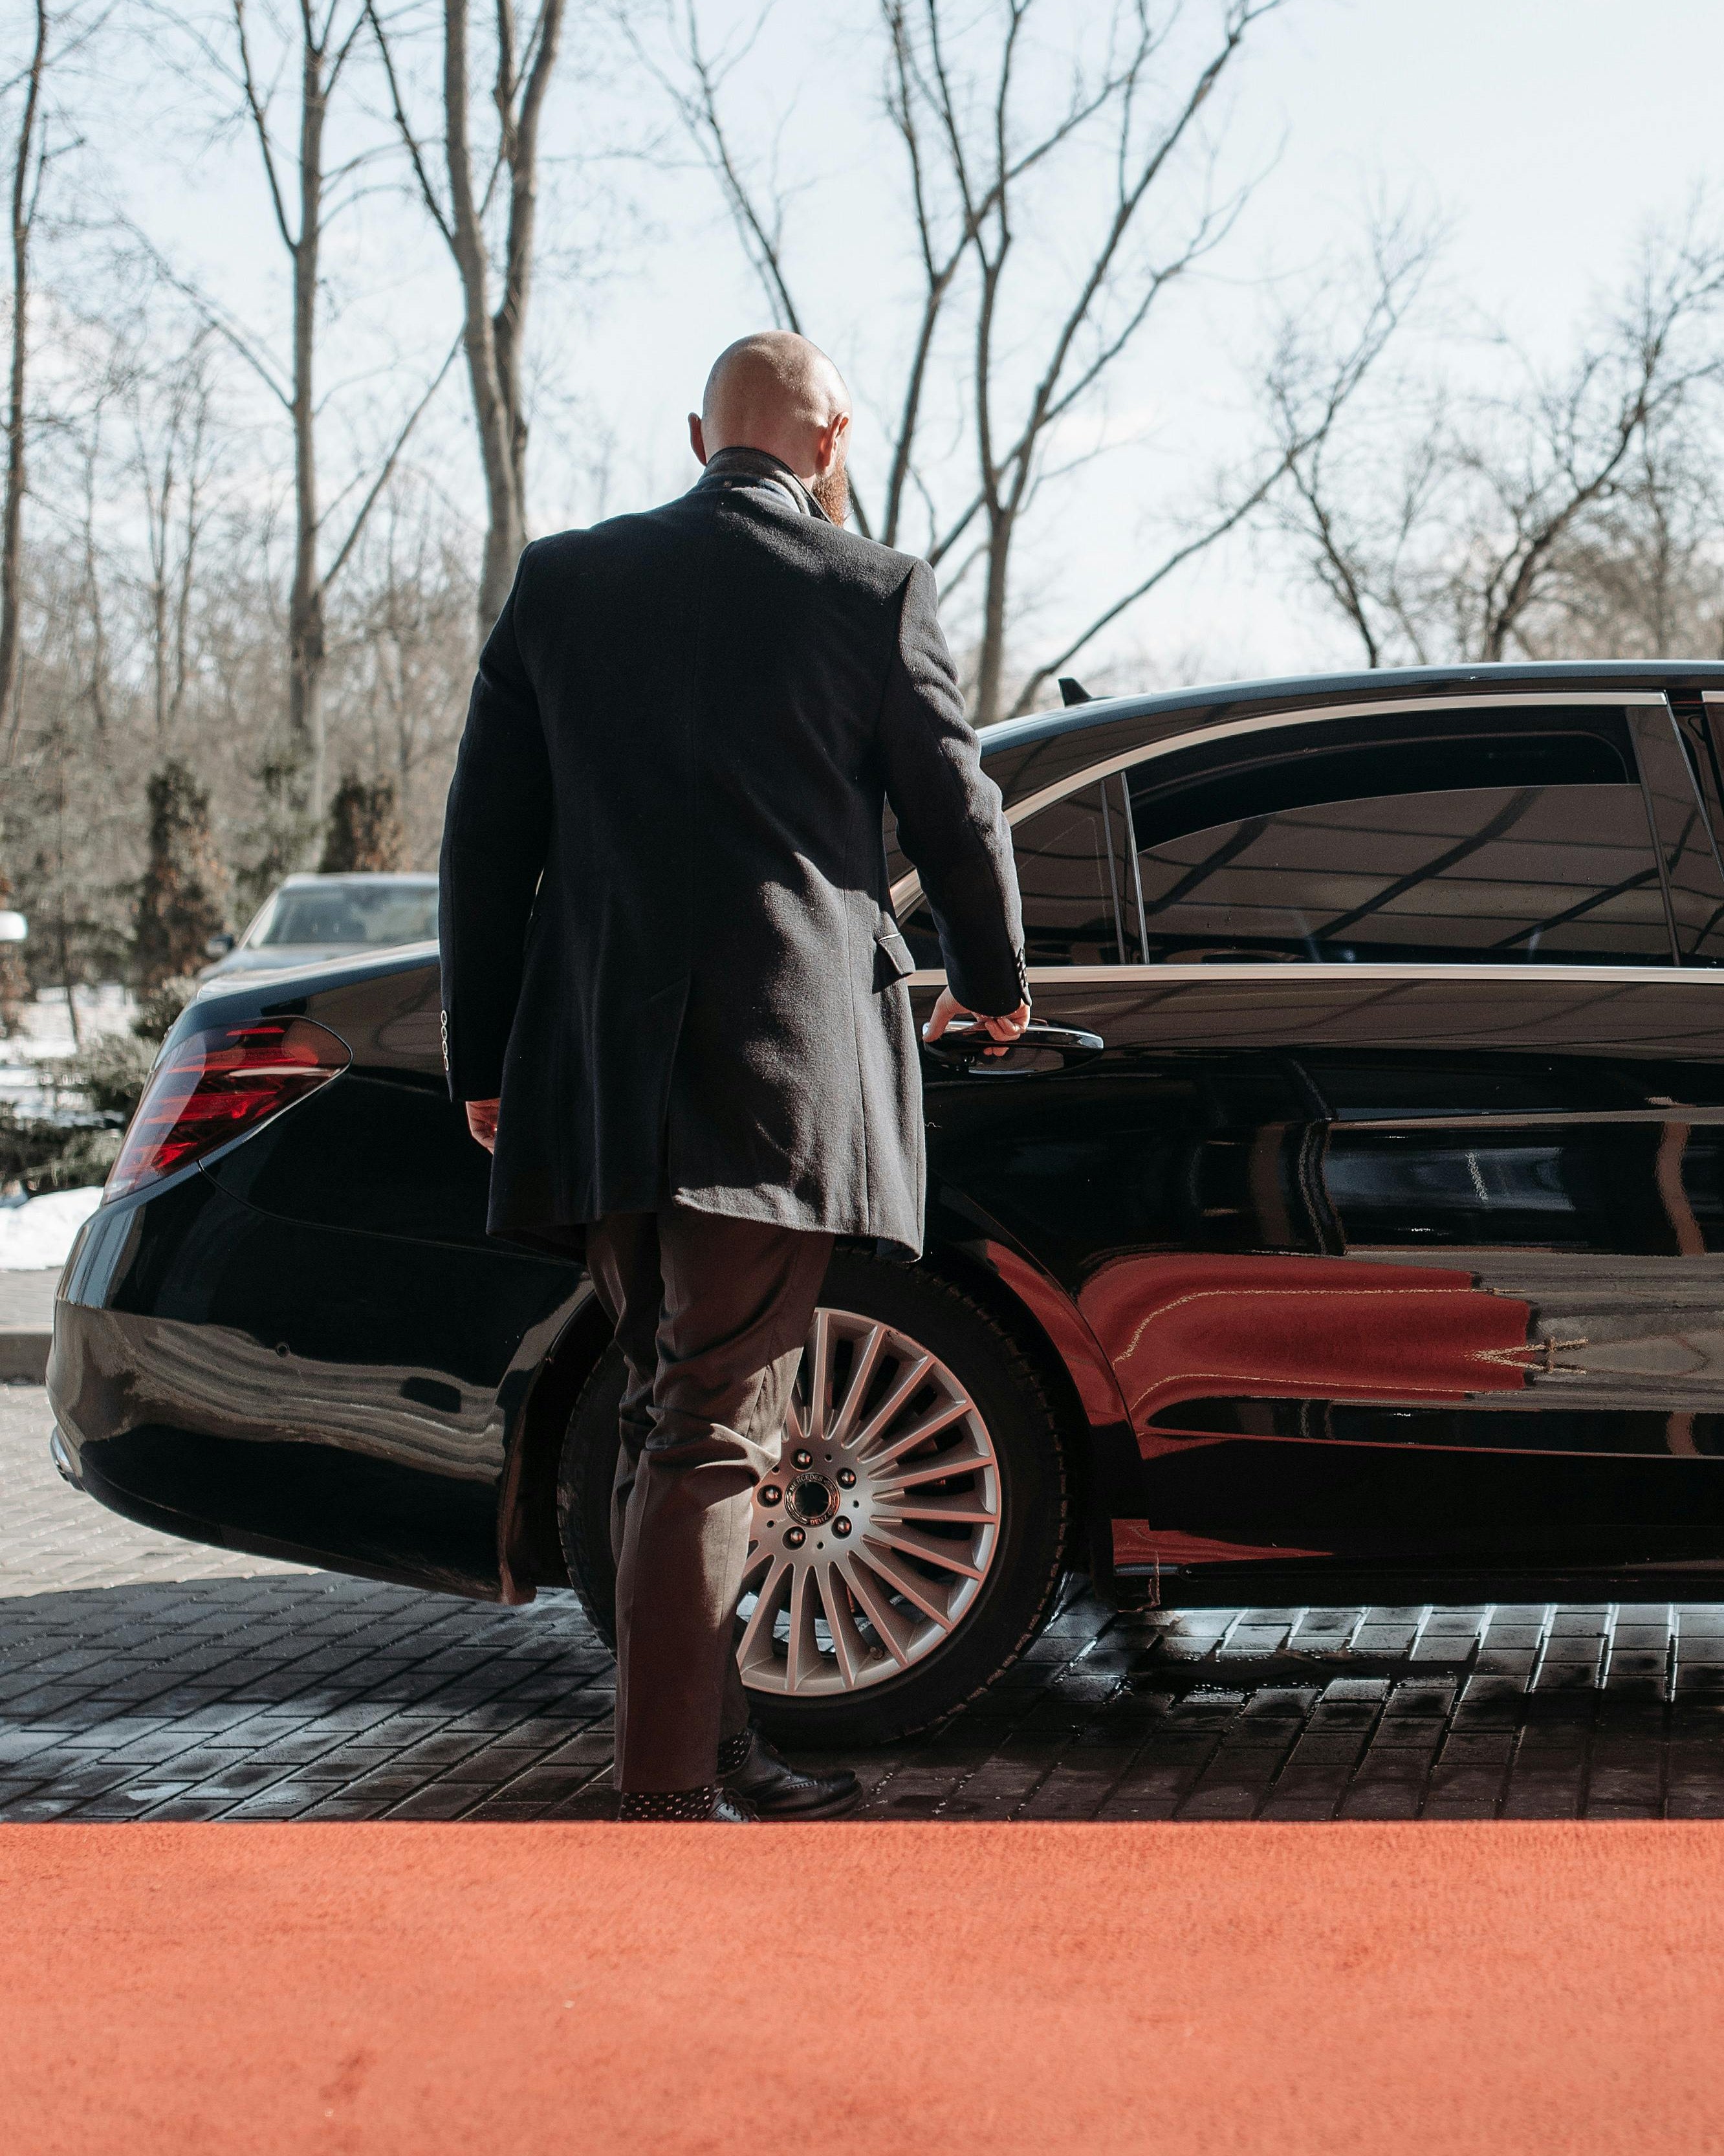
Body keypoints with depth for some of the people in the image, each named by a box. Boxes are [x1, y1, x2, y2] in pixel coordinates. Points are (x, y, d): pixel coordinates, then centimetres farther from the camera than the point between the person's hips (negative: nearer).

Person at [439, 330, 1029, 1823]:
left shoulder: (562, 581, 10)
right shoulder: (873, 594, -1)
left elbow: (487, 836, 10)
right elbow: (956, 813, 8)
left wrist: (485, 1063, 16)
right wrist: (993, 982, 26)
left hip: (592, 1076, 5)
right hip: (778, 1072, -5)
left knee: (667, 1414, 16)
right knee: (715, 1432, -5)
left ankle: (720, 1753, 22)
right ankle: (667, 1799, -7)